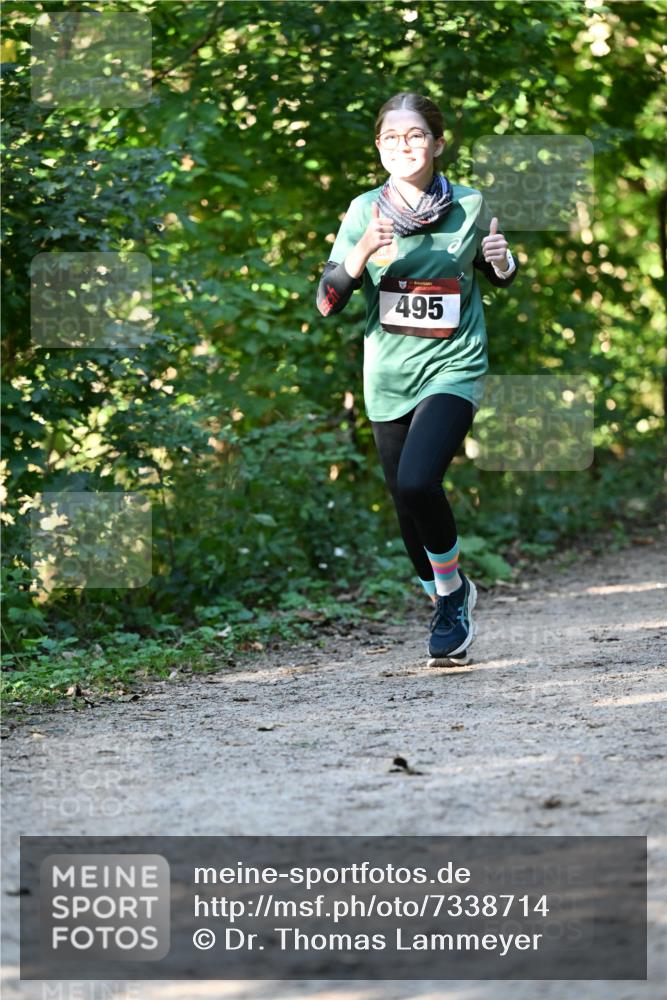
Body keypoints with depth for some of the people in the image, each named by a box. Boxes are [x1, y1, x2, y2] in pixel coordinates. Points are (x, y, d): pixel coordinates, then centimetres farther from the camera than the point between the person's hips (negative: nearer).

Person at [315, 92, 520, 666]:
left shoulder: (470, 207, -2)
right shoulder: (366, 211, -1)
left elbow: (501, 280, 15)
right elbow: (327, 304, -5)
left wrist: (502, 261, -8)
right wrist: (358, 257, -23)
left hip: (453, 368, -3)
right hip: (389, 376, 3)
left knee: (417, 482, -24)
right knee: (408, 508, 10)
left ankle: (452, 594, 0)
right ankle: (449, 603, 36)